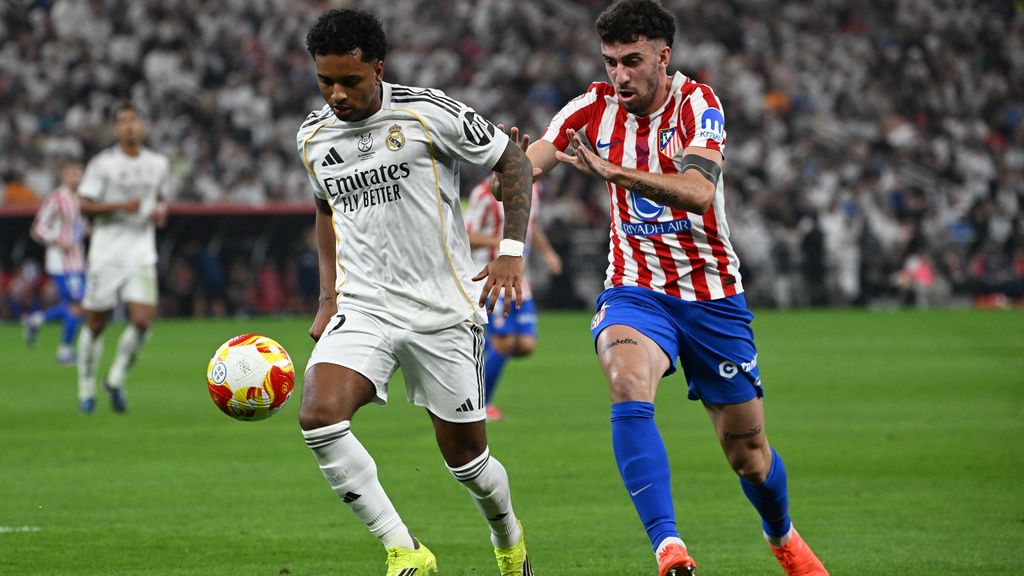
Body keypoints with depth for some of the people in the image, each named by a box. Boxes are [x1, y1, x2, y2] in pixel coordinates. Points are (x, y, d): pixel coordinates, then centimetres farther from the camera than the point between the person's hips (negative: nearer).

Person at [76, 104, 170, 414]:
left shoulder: (158, 164, 9)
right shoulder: (102, 163, -4)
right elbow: (85, 205, -7)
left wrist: (161, 211, 2)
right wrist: (119, 206, -20)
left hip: (141, 253, 3)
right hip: (107, 253, -3)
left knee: (142, 319, -13)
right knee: (96, 324, 2)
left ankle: (116, 380, 7)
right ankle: (86, 390, 18)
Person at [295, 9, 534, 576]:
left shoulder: (428, 113, -10)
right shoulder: (313, 137, 4)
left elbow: (513, 161, 0)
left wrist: (511, 252, -10)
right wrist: (328, 298, 15)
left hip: (444, 310, -3)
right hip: (362, 309, 3)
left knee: (465, 455, 5)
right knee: (319, 417, -24)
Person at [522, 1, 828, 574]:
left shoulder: (696, 103, -14)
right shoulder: (594, 109, -3)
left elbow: (698, 192, -32)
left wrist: (612, 172, -45)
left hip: (713, 294, -1)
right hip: (635, 289, 1)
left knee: (748, 454, 7)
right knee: (628, 383, -33)